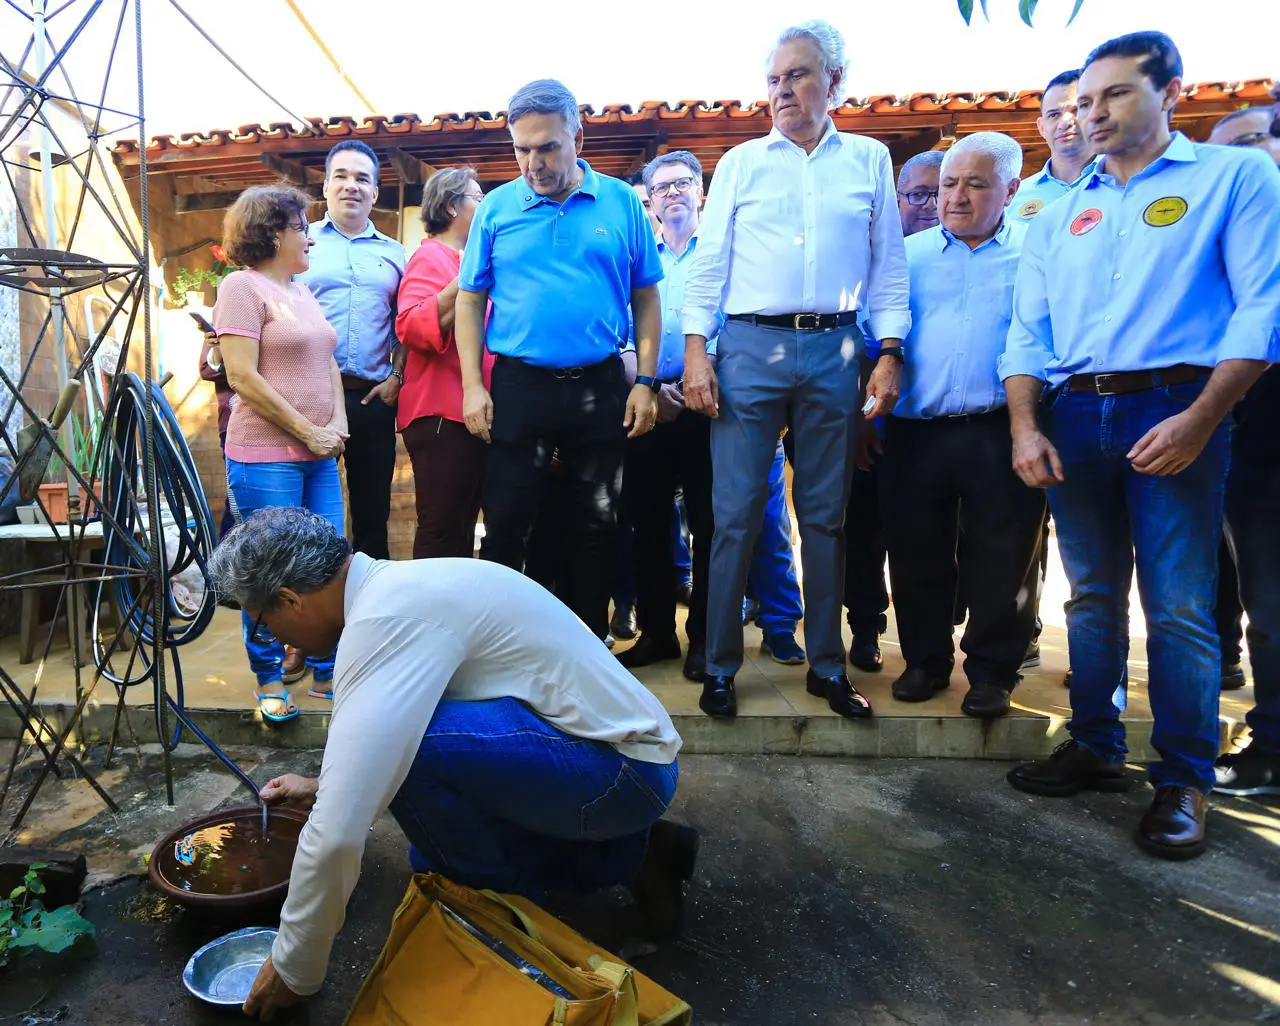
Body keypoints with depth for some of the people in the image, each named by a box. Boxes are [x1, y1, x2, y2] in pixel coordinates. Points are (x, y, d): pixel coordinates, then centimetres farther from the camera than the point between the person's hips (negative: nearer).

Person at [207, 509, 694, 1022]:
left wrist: (293, 968, -11)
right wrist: (322, 786, 28)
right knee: (439, 854, 19)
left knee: (413, 746, -24)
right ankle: (629, 855, 15)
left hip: (621, 769, -10)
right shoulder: (395, 587, 6)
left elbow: (338, 832, -27)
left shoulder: (385, 617, -24)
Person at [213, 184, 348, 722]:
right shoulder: (243, 286, -5)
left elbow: (328, 363, 19)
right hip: (266, 456, -7)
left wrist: (338, 425, 2)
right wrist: (307, 431, -12)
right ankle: (270, 682, 14)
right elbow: (242, 377, -13)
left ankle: (325, 673, 19)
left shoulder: (303, 291, 19)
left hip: (319, 456, 7)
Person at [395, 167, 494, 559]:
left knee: (463, 531, 14)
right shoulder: (431, 257, -5)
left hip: (474, 412, 9)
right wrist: (463, 284, -24)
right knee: (441, 533, -5)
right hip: (442, 415, -9)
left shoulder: (470, 259, 21)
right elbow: (410, 327, -22)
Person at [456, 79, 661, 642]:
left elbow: (646, 298, 6)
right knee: (505, 526, 4)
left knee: (596, 526, 10)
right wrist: (473, 386, -4)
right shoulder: (497, 207, 4)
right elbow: (470, 300, 5)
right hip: (518, 387, 0)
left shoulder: (621, 202, 4)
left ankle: (591, 643, 25)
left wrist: (645, 381, -2)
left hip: (600, 388, 1)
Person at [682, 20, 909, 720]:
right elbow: (709, 262, 7)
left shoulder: (870, 161, 13)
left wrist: (890, 354, 1)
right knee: (736, 513, -3)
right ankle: (720, 667, 10)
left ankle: (826, 665, 19)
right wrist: (695, 350, -4)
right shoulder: (741, 163, 11)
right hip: (750, 348, -1)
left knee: (825, 516, 7)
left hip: (834, 352, 1)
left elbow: (888, 267, 11)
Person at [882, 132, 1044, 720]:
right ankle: (925, 661, 25)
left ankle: (991, 671, 20)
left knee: (999, 561, 4)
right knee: (916, 556, 8)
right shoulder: (907, 254, 13)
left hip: (999, 433, -2)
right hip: (915, 432, 2)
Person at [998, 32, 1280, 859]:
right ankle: (1097, 747, 22)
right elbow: (1028, 331, 12)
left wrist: (1200, 419, -16)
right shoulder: (1061, 214, 18)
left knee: (1179, 607, -4)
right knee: (1094, 597, 10)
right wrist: (1025, 427, -2)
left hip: (1173, 409, -4)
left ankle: (1184, 779, 10)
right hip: (1074, 416, 4)